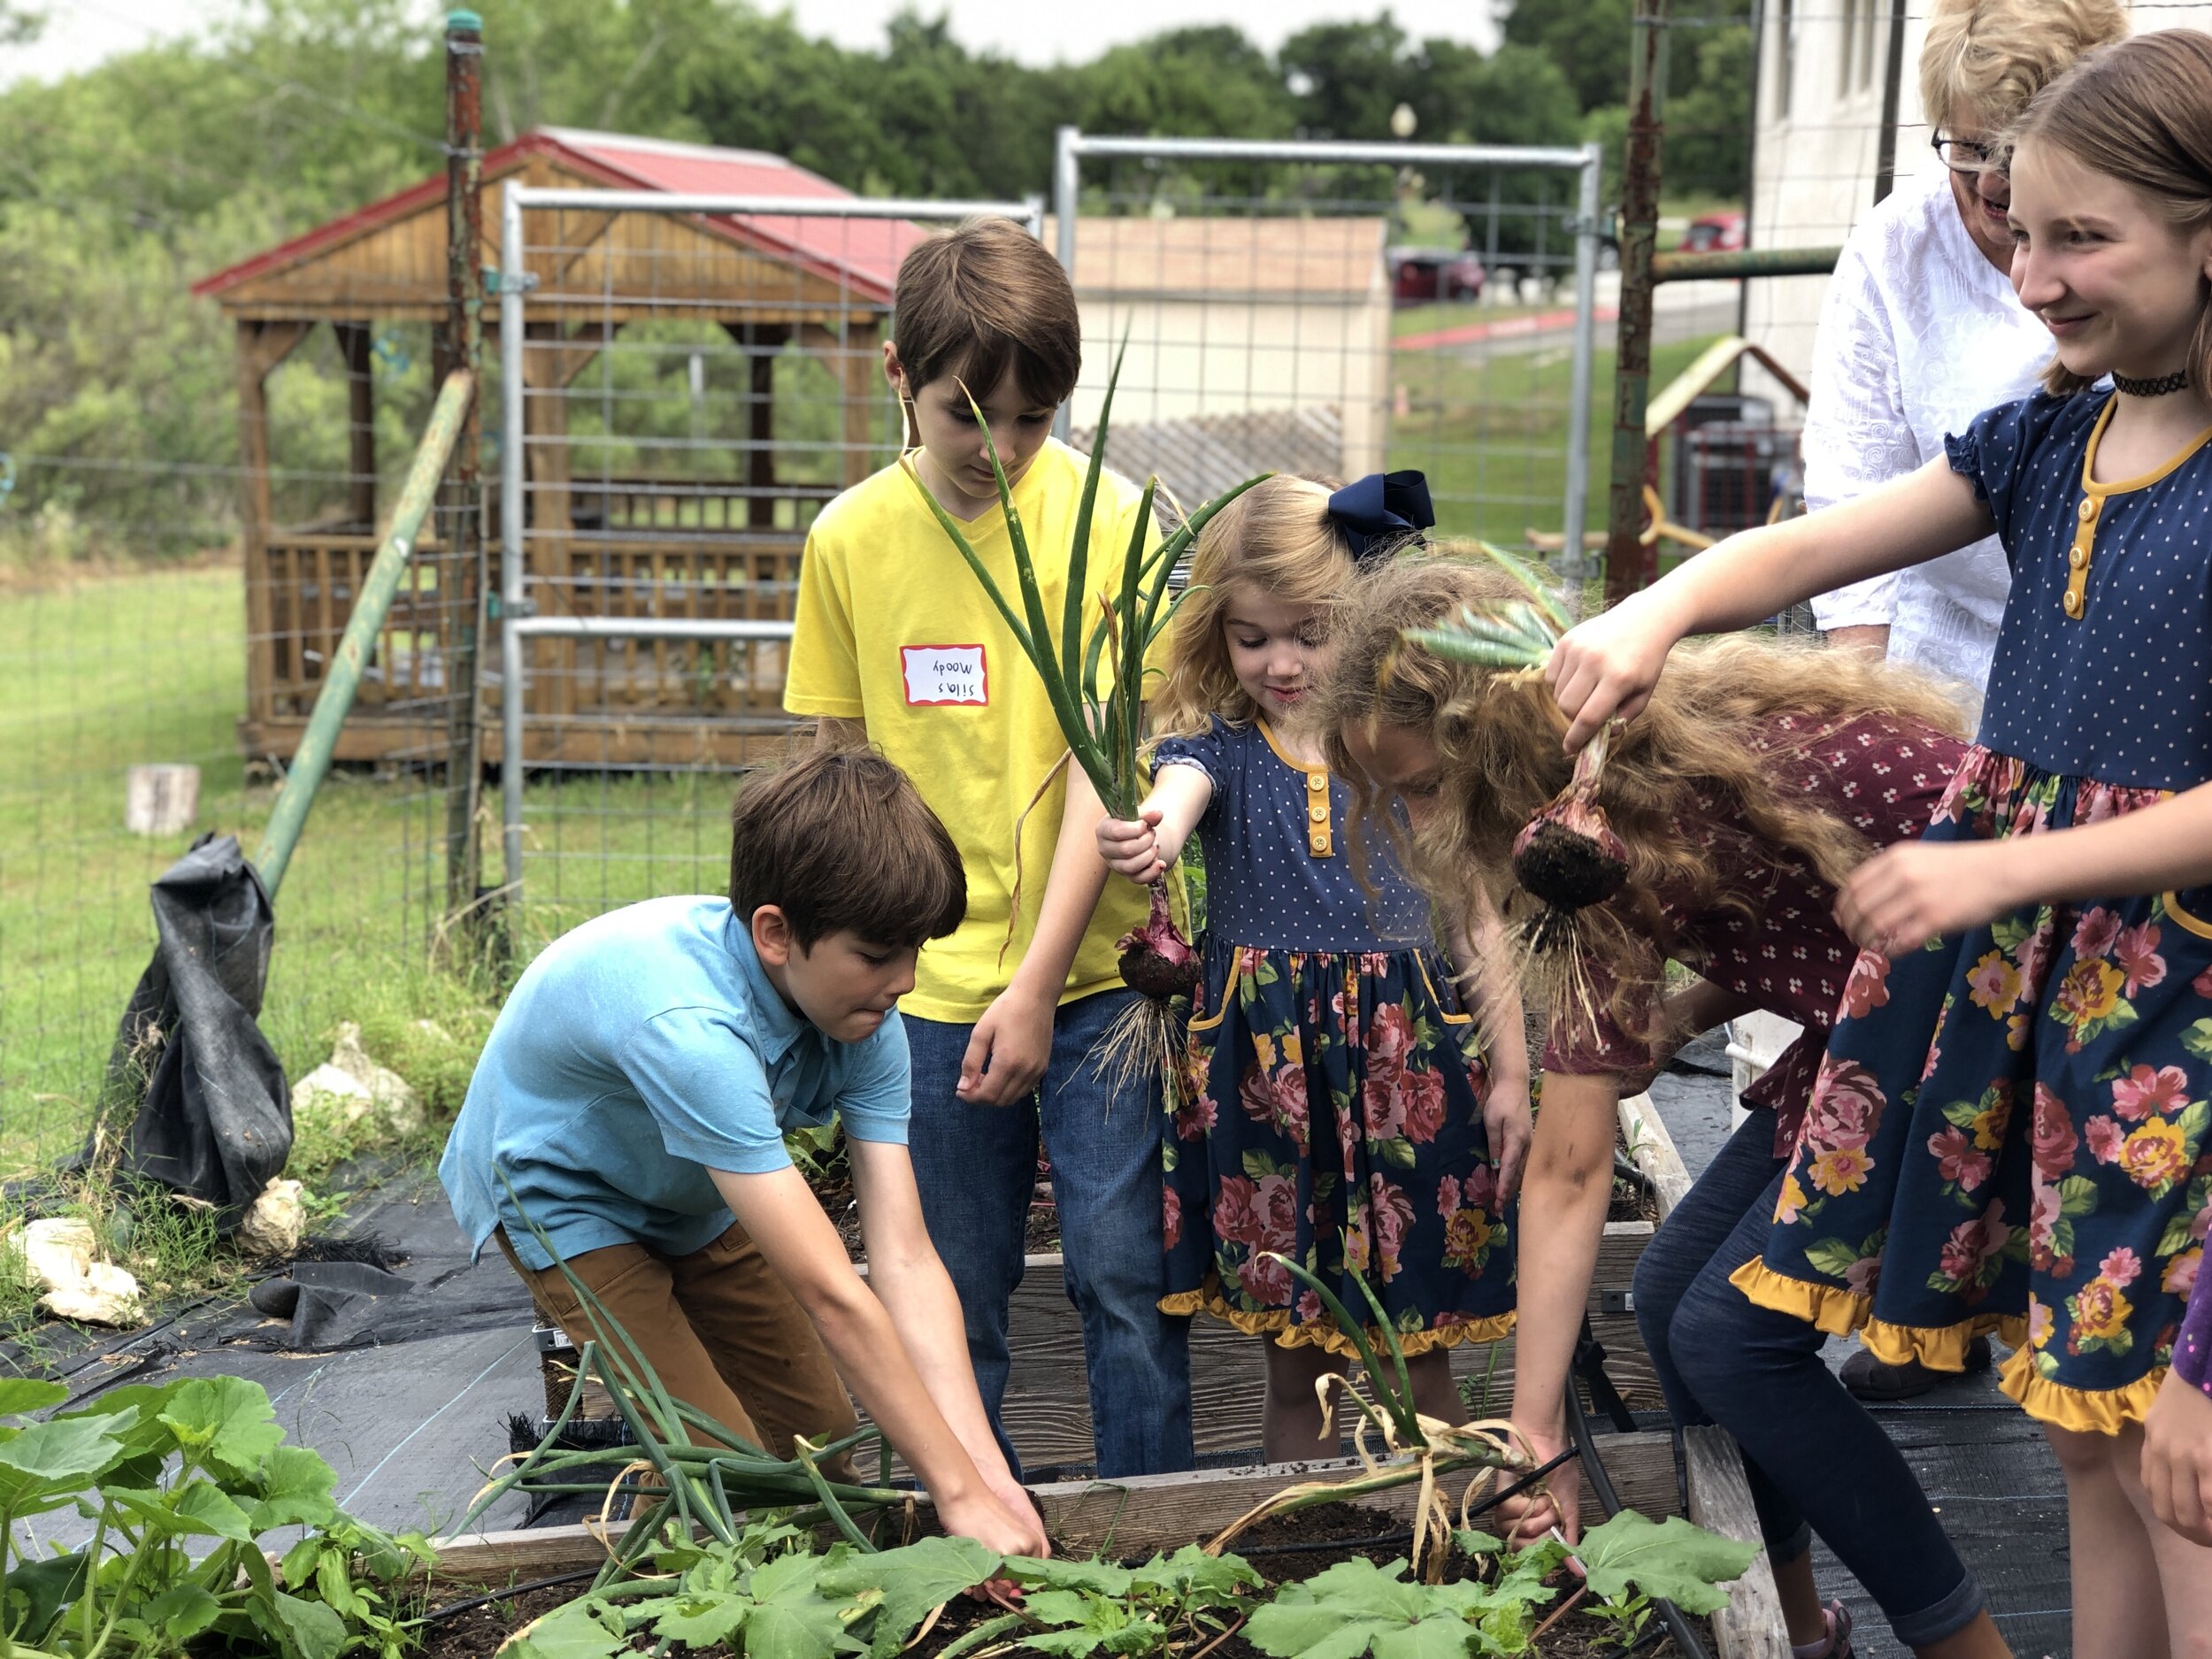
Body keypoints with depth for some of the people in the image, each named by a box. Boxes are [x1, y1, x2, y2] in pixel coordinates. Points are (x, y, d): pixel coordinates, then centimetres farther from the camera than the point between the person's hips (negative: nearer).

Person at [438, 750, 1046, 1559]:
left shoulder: (864, 1017, -22)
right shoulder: (687, 1027, -44)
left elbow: (905, 1259, -26)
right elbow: (832, 1296, -43)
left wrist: (989, 1471, -35)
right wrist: (959, 1492, -40)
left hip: (692, 1197, 7)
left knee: (821, 1432, 6)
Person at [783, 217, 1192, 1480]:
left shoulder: (1103, 517, -7)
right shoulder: (851, 538, 1)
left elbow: (1104, 768, -10)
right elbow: (842, 769, 8)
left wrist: (1038, 983, -14)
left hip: (1095, 972, -2)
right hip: (932, 982, 2)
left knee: (1123, 1269, 0)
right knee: (953, 1291, 9)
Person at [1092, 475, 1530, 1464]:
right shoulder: (1215, 742, 2)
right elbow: (1175, 792, -23)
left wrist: (1510, 1074, 3)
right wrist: (1147, 838, -47)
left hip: (1408, 1061, 0)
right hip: (1263, 1065, 1)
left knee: (1418, 1366, 6)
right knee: (1294, 1368, 11)